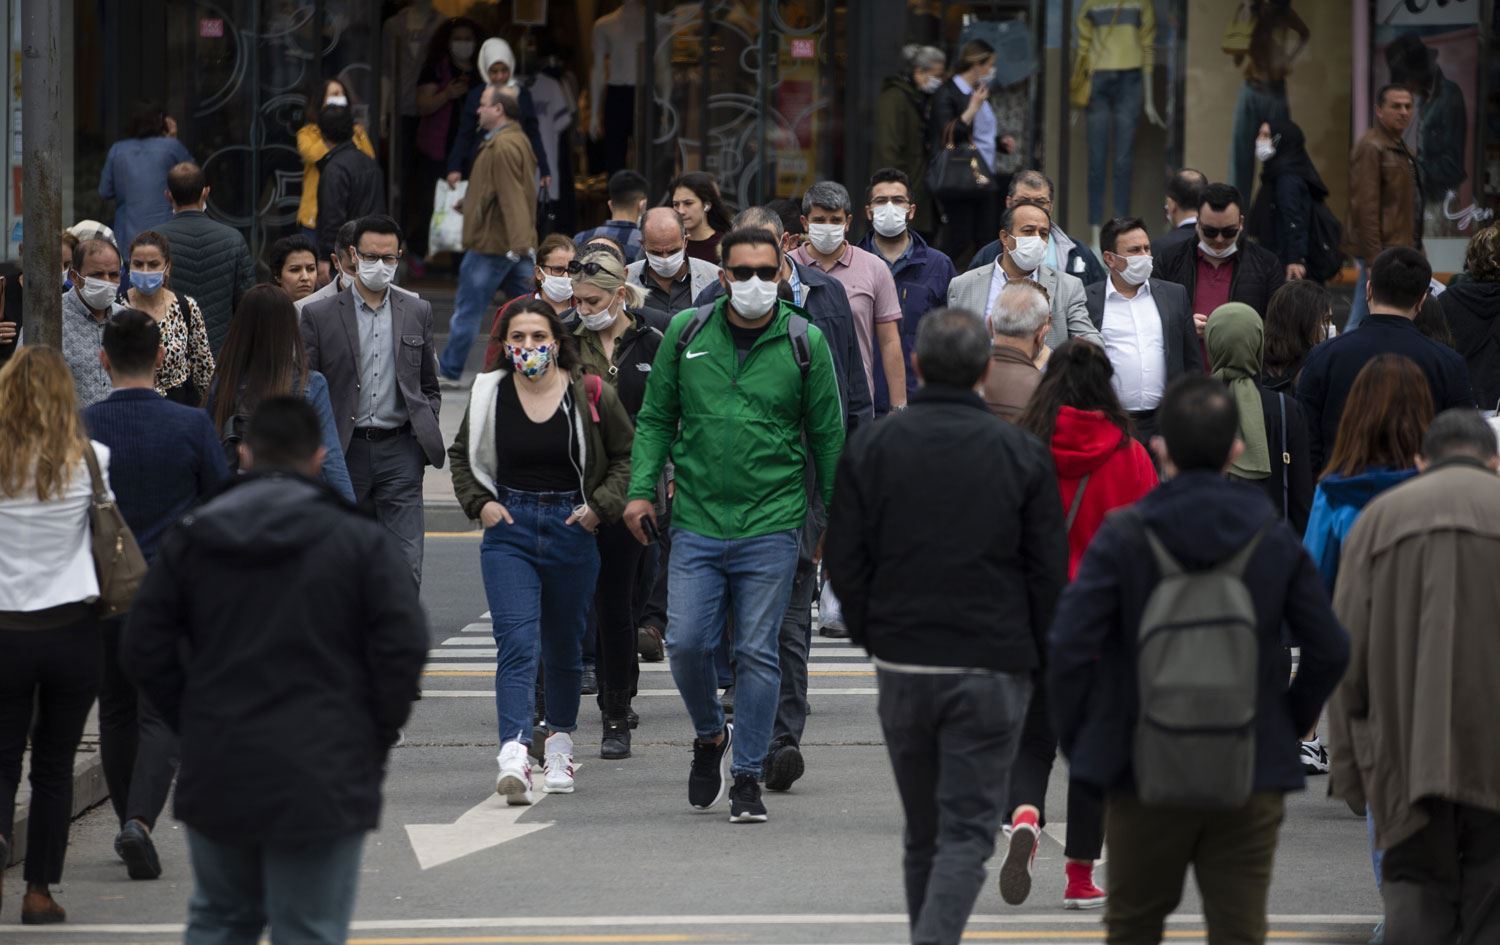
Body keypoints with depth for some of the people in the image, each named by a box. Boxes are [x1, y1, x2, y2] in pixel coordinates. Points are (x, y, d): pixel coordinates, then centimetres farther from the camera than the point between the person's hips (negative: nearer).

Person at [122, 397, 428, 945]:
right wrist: (375, 742, 3)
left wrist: (192, 725, 14)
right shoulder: (359, 540, -4)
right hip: (322, 777, -3)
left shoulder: (190, 539, 6)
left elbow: (143, 651, 5)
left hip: (216, 774, 3)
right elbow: (404, 648, -9)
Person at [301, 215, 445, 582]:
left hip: (399, 451, 1)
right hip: (345, 452, 0)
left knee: (405, 564, -10)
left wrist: (425, 433, 3)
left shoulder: (417, 312, 9)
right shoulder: (320, 315, 1)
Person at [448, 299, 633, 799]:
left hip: (572, 531, 0)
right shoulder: (489, 396, 0)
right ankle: (514, 757, -26)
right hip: (509, 531, 0)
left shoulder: (591, 397, -5)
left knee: (564, 645, 13)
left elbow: (627, 456, 7)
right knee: (516, 642, -15)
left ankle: (560, 745, 33)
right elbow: (461, 455, 16)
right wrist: (479, 502, 1)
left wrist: (600, 504, -5)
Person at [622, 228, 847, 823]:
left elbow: (828, 436, 7)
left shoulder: (804, 343, 1)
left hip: (771, 527, -1)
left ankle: (747, 777, 9)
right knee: (687, 642, -6)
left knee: (757, 653, 0)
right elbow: (656, 417, 11)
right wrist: (642, 488, 0)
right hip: (696, 522, 1)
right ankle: (710, 738, 23)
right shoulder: (686, 333, 5)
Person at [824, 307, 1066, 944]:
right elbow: (1050, 573, -2)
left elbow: (844, 562, 0)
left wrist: (872, 637, 13)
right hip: (991, 674, -2)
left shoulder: (870, 448, -1)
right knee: (968, 831, -3)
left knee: (922, 832, 16)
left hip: (901, 670, 2)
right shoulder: (1020, 454, -4)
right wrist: (1037, 658, 11)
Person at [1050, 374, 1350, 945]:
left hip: (1145, 783, -1)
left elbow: (1068, 647, -14)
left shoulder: (1122, 538, -7)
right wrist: (1289, 723, 15)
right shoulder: (1275, 540, 0)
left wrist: (1076, 741, -1)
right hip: (1250, 781, 1)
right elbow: (1330, 650, 2)